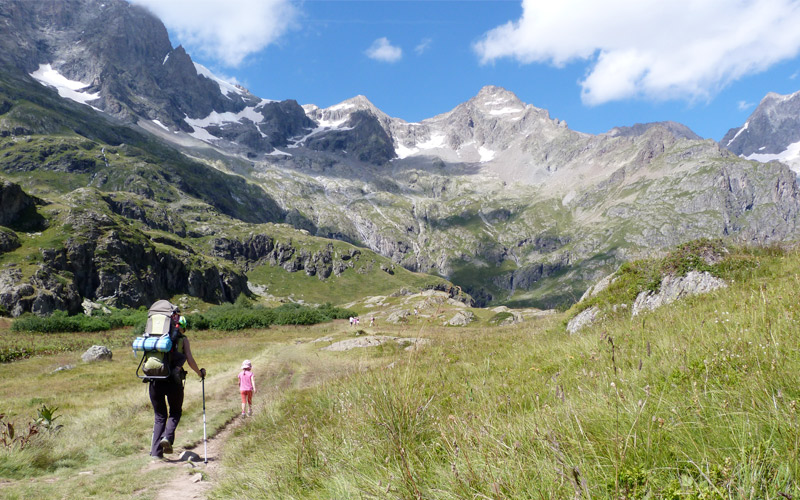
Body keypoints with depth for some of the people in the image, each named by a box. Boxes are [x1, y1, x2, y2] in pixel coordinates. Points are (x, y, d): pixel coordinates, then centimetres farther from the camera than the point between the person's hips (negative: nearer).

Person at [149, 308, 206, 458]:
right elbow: (190, 360, 0)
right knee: (175, 412, 19)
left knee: (159, 415, 15)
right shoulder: (183, 339, 5)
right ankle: (168, 437, -6)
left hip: (155, 380, 3)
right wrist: (200, 373, 15)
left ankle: (155, 451, 9)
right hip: (173, 380, -3)